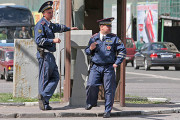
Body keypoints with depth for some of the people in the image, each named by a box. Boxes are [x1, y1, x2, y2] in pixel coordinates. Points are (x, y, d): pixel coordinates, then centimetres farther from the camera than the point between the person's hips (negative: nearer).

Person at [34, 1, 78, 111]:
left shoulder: (49, 24, 19)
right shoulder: (41, 25, -10)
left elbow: (58, 27, 41)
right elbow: (38, 40, -19)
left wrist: (69, 28, 53)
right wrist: (53, 40, -21)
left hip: (50, 55, 9)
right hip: (44, 55, -9)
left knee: (55, 77, 3)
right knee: (44, 80, -8)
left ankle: (44, 97, 0)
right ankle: (43, 103, -8)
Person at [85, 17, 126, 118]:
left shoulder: (114, 38, 4)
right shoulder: (94, 38, 10)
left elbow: (123, 51, 6)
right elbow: (87, 52, 18)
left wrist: (117, 63, 0)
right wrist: (90, 49, -5)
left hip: (108, 68, -1)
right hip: (96, 67, 1)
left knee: (109, 89, -3)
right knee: (91, 85, -12)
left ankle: (108, 111, 7)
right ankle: (91, 102, 16)